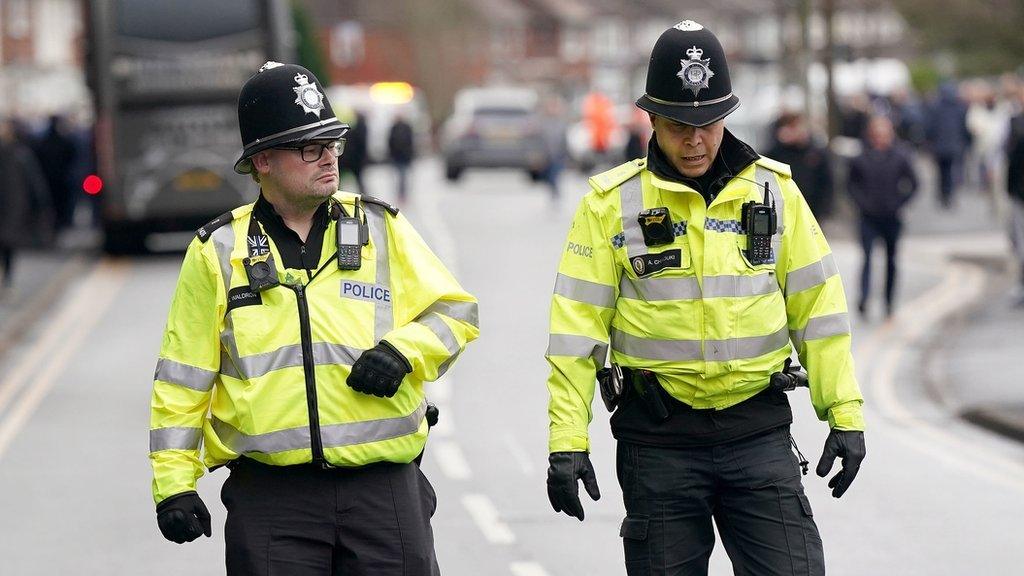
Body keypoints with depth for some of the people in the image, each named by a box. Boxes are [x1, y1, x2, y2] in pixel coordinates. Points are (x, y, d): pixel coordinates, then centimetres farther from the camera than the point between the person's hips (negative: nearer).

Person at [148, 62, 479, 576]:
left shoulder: (382, 229, 9)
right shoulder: (218, 252, 6)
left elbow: (455, 312, 13)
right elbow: (183, 377, 7)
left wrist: (403, 351, -8)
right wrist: (173, 485, 2)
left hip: (384, 491, 1)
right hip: (270, 491, -1)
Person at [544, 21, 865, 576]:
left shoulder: (775, 191, 4)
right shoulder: (611, 203, -2)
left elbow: (816, 309, 8)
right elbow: (576, 326, -3)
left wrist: (845, 413, 4)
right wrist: (567, 442, -8)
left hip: (759, 429, 1)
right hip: (657, 440, -1)